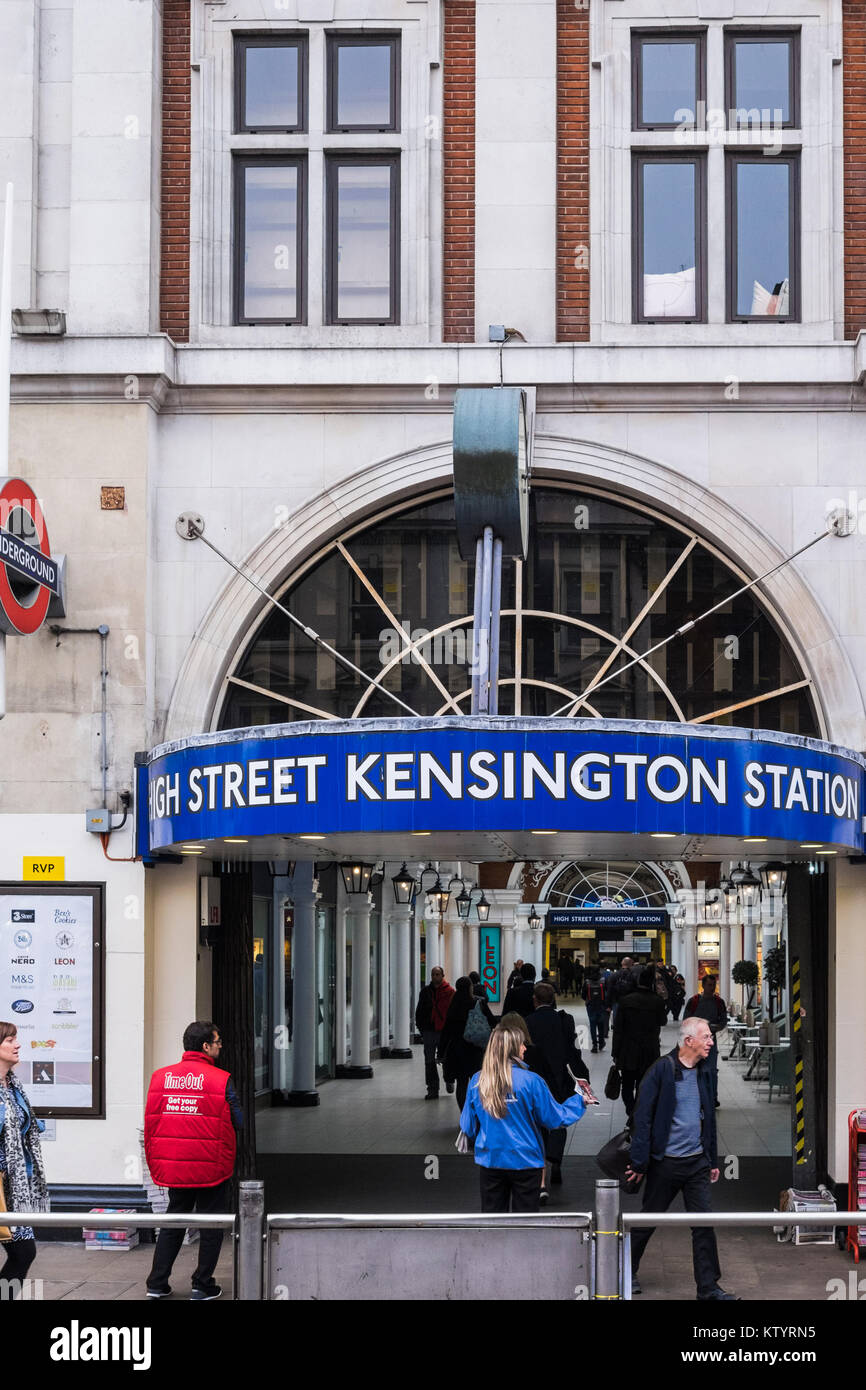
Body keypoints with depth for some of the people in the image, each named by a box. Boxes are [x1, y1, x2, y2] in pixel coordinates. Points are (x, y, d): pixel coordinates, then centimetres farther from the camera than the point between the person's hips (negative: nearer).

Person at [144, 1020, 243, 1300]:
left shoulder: (160, 1076, 2)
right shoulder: (221, 1080, -11)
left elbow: (150, 1122, 5)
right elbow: (238, 1122, -8)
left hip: (172, 1168, 4)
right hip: (210, 1168, -4)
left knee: (172, 1222, 17)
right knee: (211, 1225, 9)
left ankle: (157, 1284, 15)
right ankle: (203, 1286, 10)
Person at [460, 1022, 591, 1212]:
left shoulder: (477, 1081, -3)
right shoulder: (530, 1081, -13)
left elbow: (468, 1127, 4)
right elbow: (554, 1119, -4)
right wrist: (579, 1101, 13)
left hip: (489, 1160, 3)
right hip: (525, 1161, -3)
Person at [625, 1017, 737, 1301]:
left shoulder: (703, 1072, 8)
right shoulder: (661, 1070, -12)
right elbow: (643, 1117, -12)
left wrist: (712, 1161, 18)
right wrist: (639, 1161, -15)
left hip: (697, 1161, 5)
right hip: (665, 1161, -5)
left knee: (704, 1224, 0)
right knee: (648, 1221, 8)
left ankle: (708, 1288, 4)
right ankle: (627, 1272, 27)